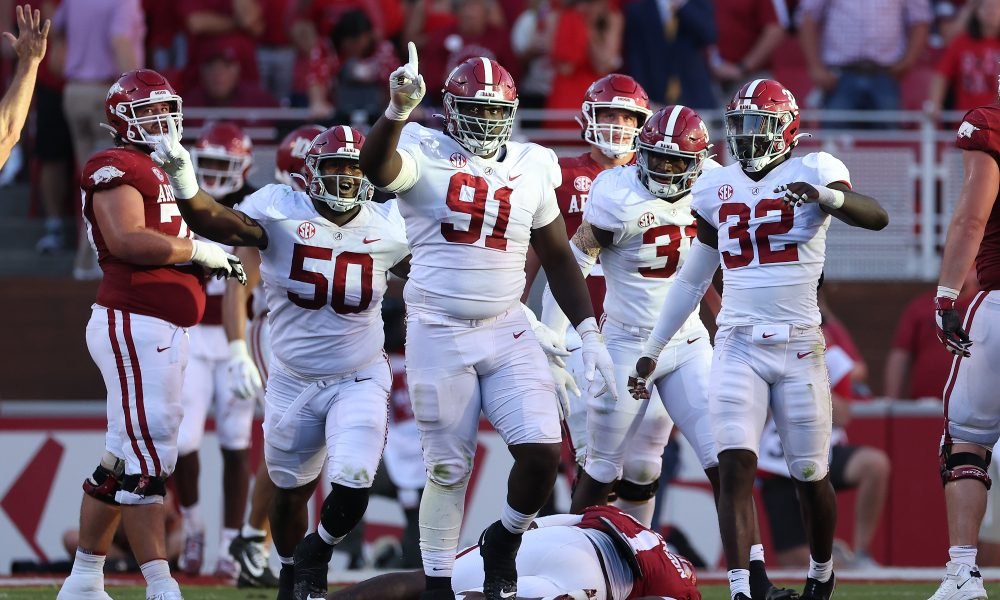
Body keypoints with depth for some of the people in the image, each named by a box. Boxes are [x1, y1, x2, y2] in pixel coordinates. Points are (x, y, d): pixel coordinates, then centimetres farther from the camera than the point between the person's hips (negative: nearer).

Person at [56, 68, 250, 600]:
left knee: (121, 461, 13)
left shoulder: (163, 170, 22)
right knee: (145, 460, -11)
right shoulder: (116, 168, -9)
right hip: (135, 325, -10)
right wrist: (196, 249, -13)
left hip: (162, 331, 10)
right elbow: (127, 240, -22)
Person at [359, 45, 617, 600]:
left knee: (543, 451, -10)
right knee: (448, 469, 2)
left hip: (507, 332, 3)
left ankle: (503, 543, 18)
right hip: (438, 335, -3)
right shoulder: (425, 155, -5)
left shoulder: (532, 168, 7)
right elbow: (376, 169, -29)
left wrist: (589, 333, 7)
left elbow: (558, 258, 14)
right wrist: (398, 110, -46)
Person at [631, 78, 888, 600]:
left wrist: (824, 196, -39)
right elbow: (692, 278, 21)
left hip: (799, 346, -3)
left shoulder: (811, 172, -3)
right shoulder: (717, 189, 10)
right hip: (738, 348, 3)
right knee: (736, 466, -14)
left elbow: (876, 218, -21)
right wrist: (652, 349, 23)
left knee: (810, 475, 7)